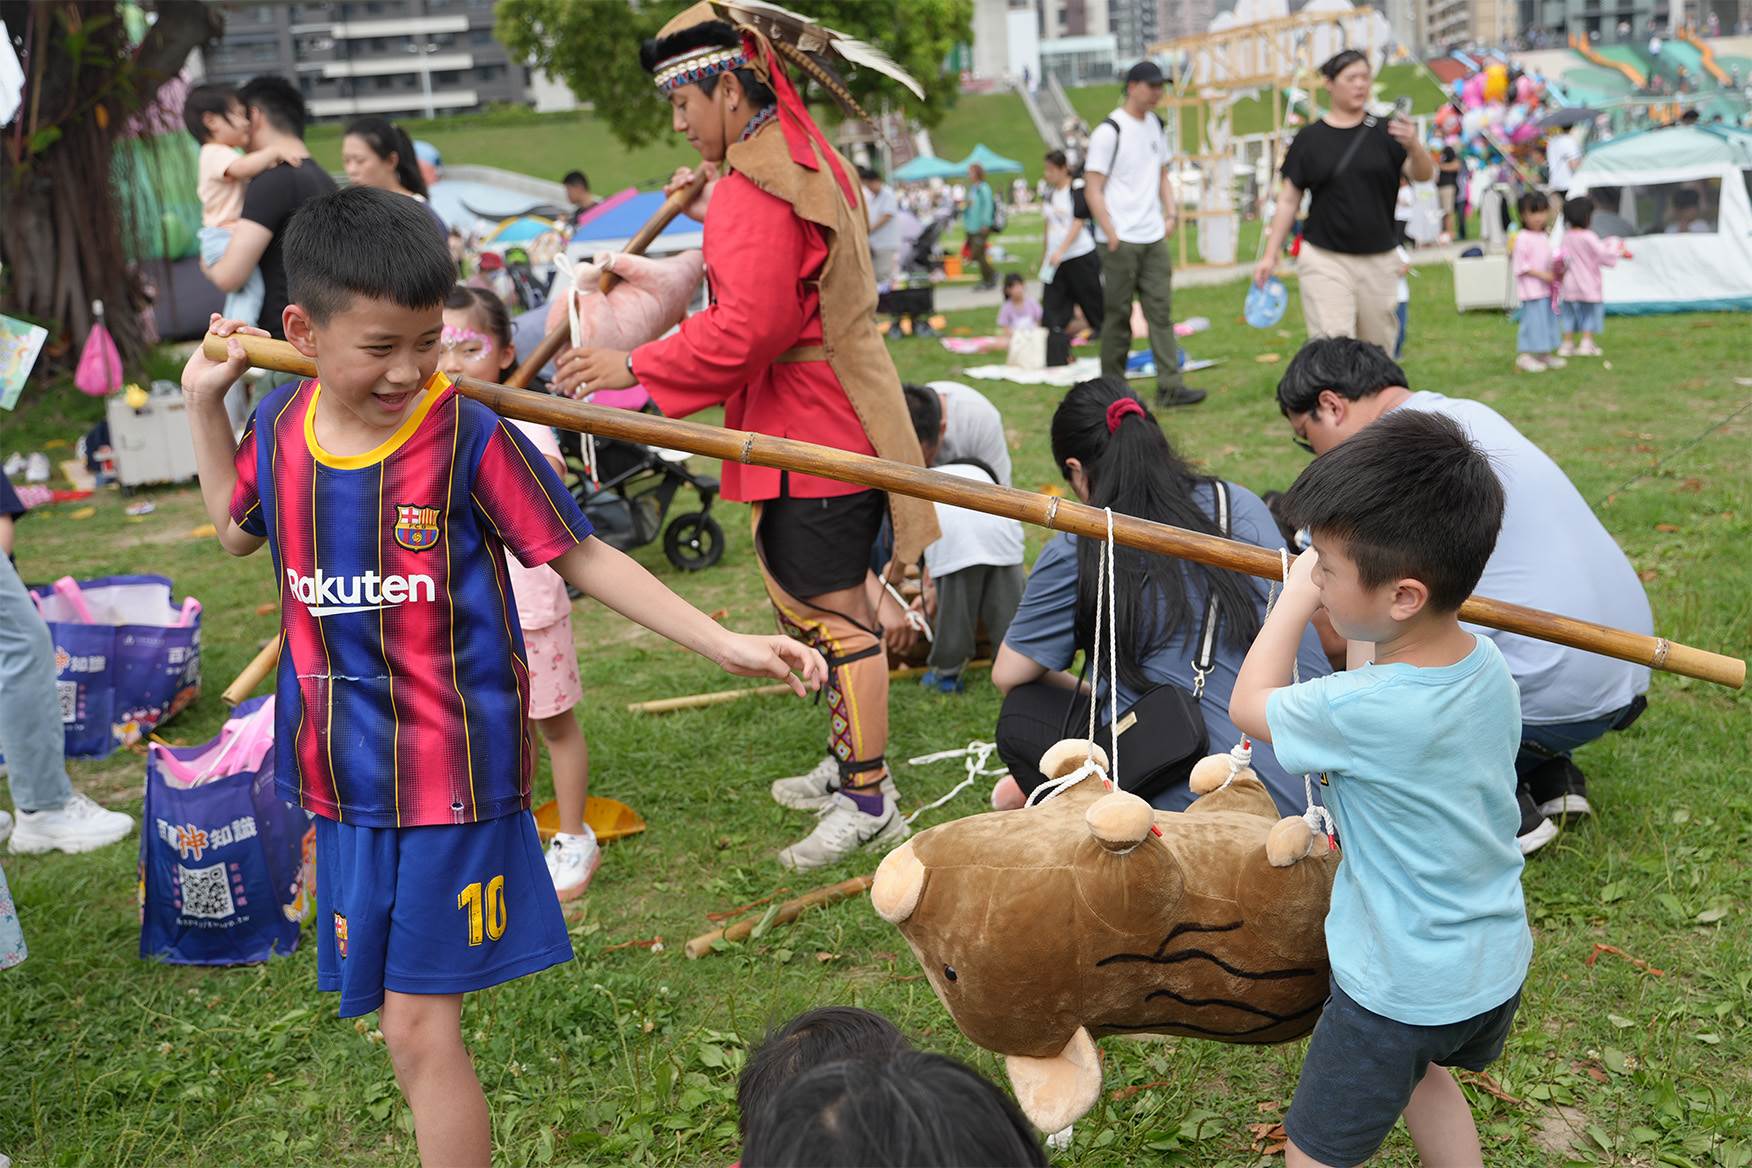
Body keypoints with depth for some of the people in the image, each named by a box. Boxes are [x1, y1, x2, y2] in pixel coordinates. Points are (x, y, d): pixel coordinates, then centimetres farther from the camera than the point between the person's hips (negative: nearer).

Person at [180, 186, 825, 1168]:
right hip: (341, 779, 5)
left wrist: (726, 644, -14)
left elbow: (582, 558, -9)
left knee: (420, 1028, 0)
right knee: (406, 1025, 15)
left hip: (453, 773, -5)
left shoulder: (469, 437, -15)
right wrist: (205, 402, 11)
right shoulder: (281, 425, -1)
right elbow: (238, 530, 20)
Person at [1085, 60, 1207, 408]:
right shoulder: (1109, 131, -9)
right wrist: (1111, 235, -14)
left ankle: (1170, 387, -1)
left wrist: (1170, 213, 9)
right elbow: (1092, 188, -10)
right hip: (1122, 241, -6)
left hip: (1154, 237, 7)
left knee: (1161, 311, 1)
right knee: (1118, 315, 1)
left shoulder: (1156, 126, 13)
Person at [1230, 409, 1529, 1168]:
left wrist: (1298, 593, -5)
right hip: (1498, 963, 8)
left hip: (1402, 987, -8)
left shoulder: (1367, 712, -35)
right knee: (1422, 1073, 35)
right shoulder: (1486, 663, -12)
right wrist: (1360, 635, 2)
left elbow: (1250, 703, -13)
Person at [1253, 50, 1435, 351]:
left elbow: (1423, 175, -7)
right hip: (1325, 259, -2)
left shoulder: (1385, 132, 4)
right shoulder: (1310, 138, 4)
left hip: (1378, 258, 2)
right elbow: (1288, 200, 7)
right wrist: (1270, 255, 1)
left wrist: (1414, 147, -29)